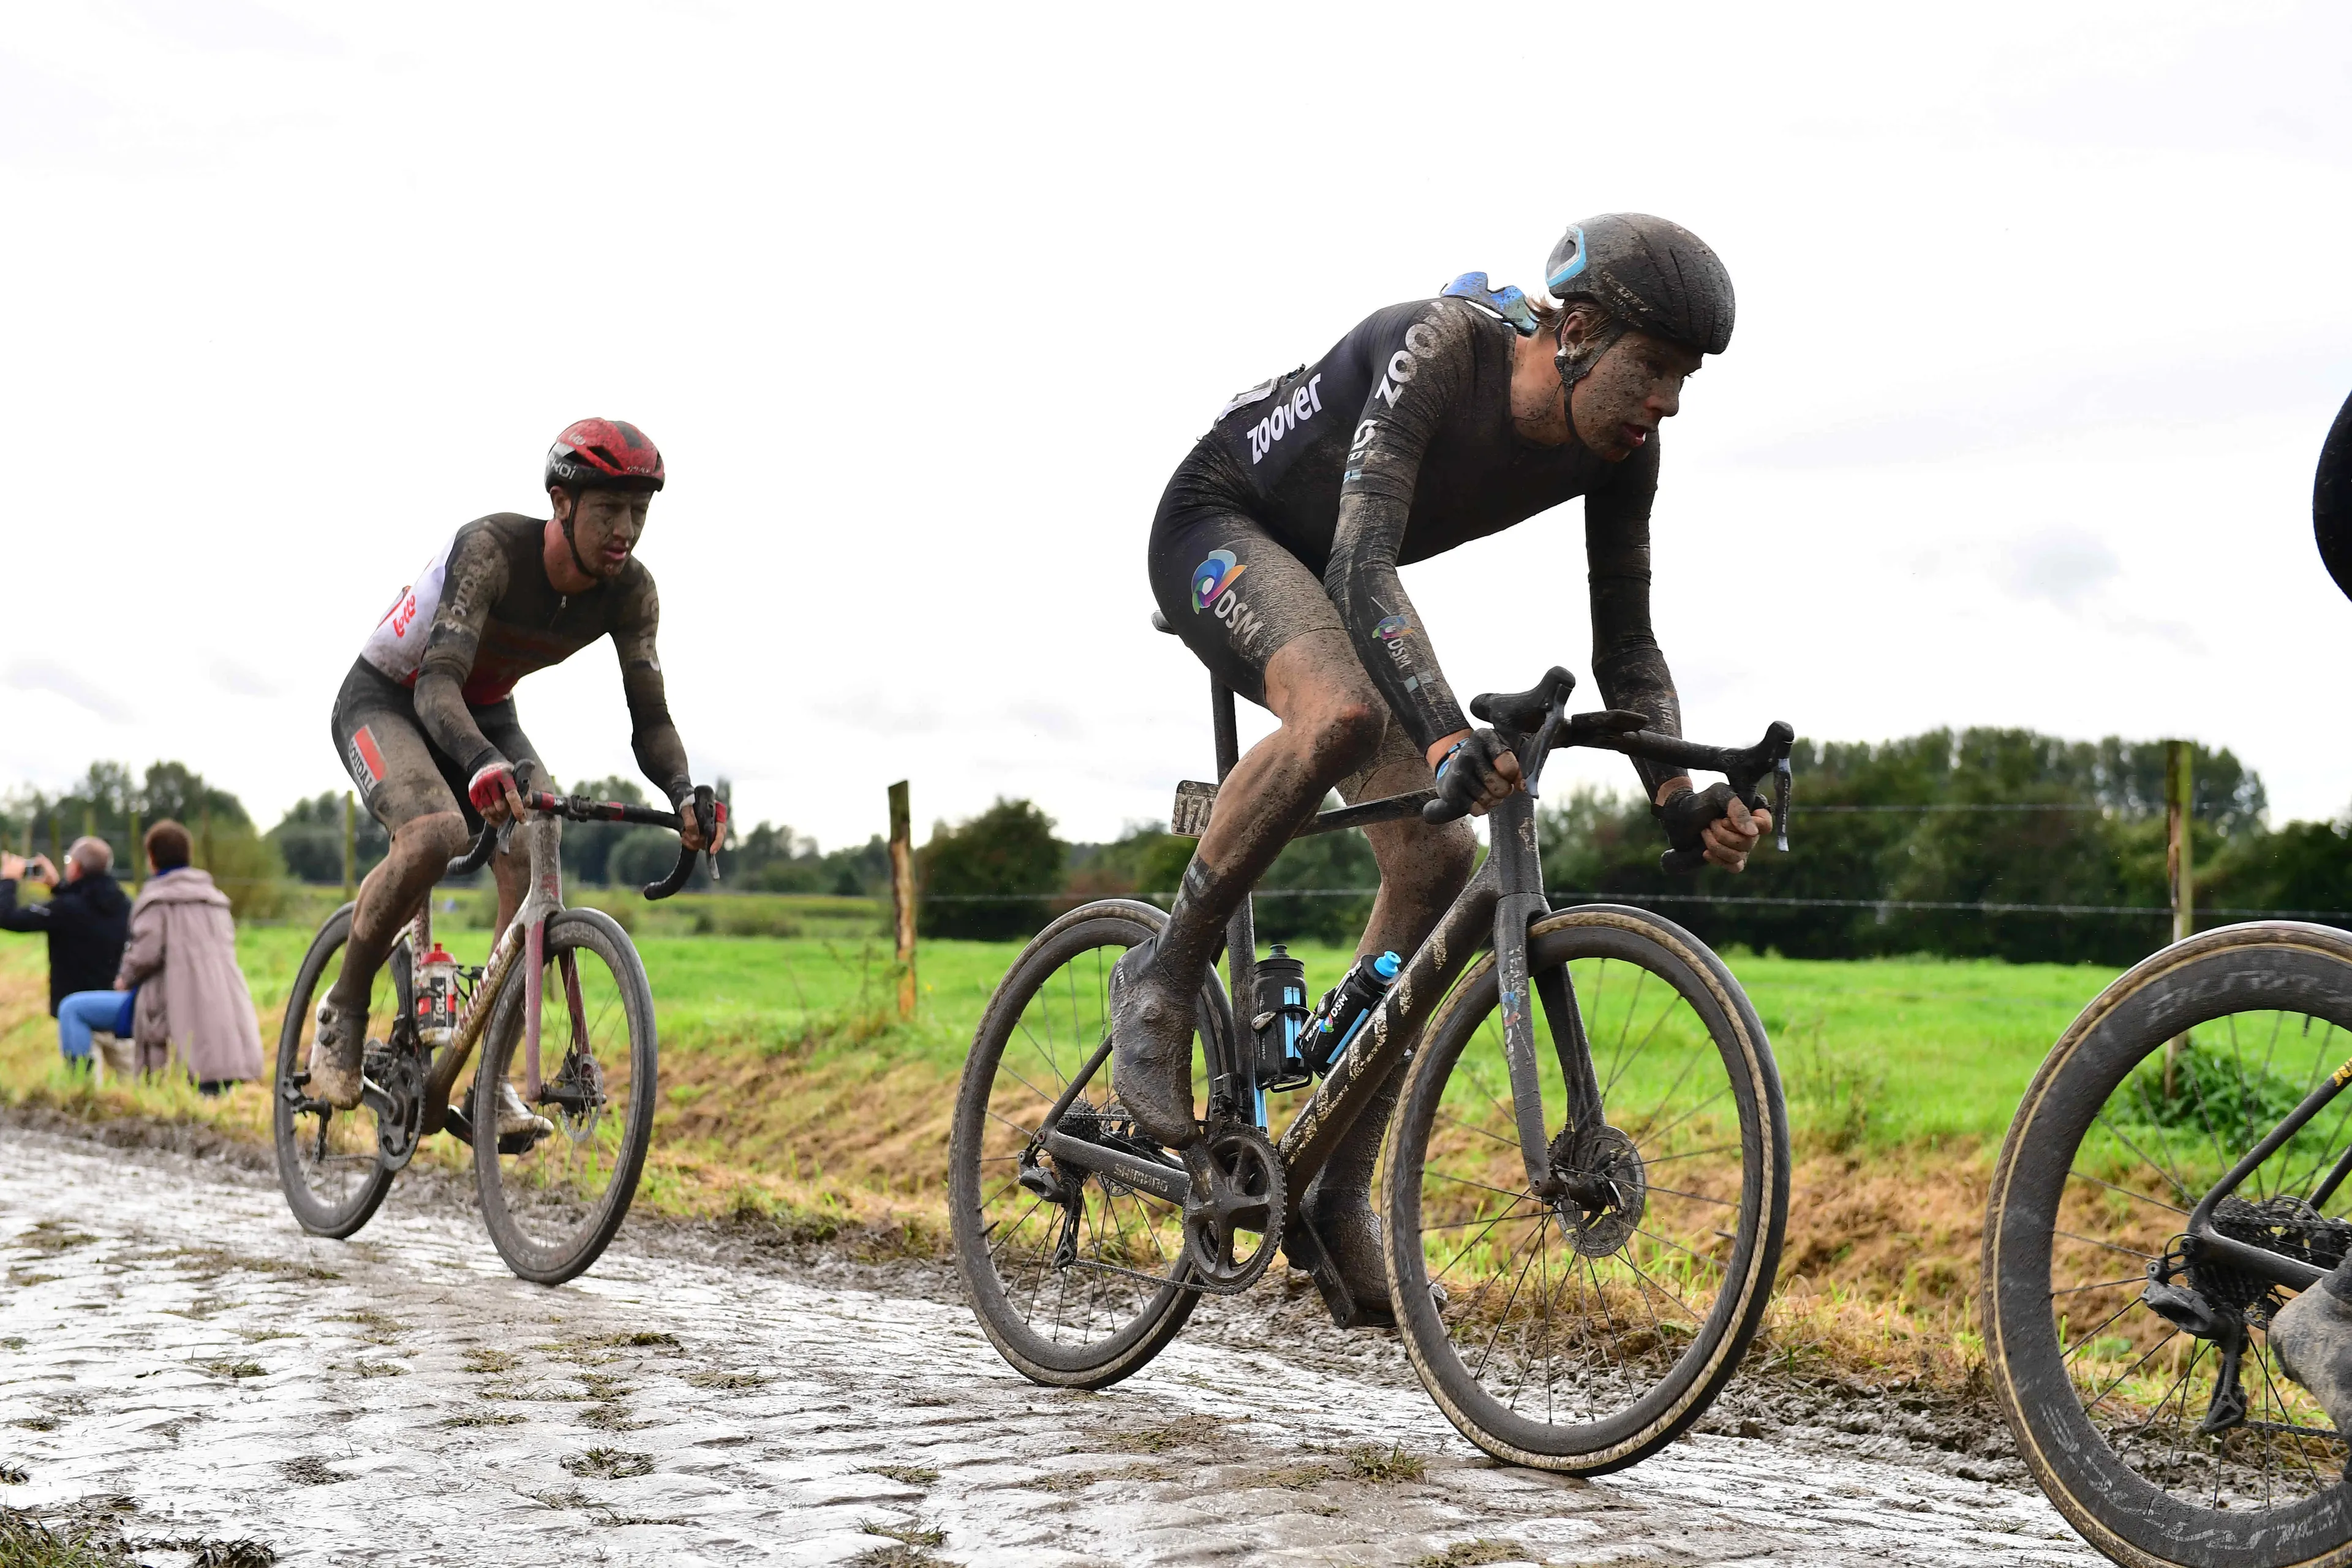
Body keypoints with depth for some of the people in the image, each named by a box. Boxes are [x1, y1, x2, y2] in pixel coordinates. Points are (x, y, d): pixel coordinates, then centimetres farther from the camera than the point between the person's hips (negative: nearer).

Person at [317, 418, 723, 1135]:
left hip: (486, 714, 5)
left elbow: (650, 719, -15)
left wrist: (684, 793, -37)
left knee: (538, 873, -18)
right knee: (435, 836, -33)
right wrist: (484, 765, -63)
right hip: (386, 699, -5)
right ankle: (344, 1011, -11)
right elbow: (437, 683, -43)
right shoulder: (491, 548, -33)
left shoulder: (630, 590, -17)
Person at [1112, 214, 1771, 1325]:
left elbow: (1624, 647, -9)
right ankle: (1164, 980, -18)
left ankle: (1338, 1195, 1)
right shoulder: (1439, 347, -34)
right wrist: (1445, 734, -55)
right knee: (1342, 713, -39)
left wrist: (1680, 802, -25)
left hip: (1329, 580, 7)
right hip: (1219, 526, -7)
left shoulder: (1621, 449, -15)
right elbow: (1362, 564, -42)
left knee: (1436, 862, -9)